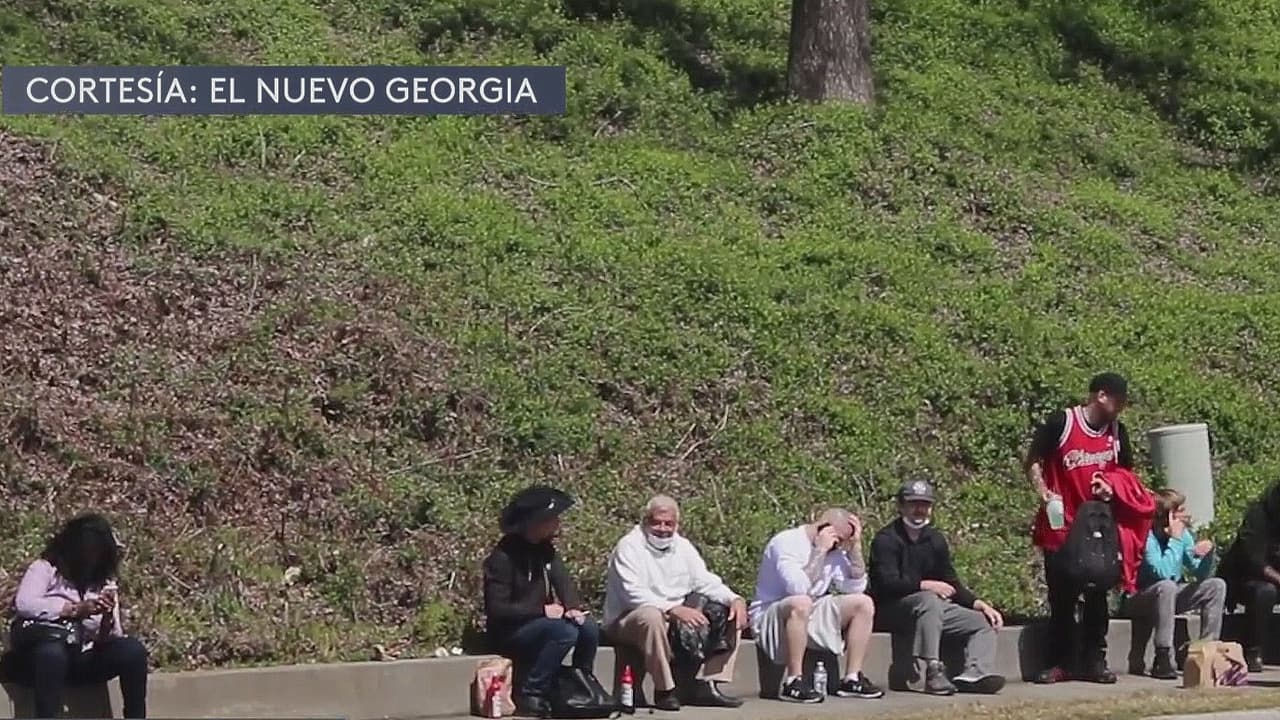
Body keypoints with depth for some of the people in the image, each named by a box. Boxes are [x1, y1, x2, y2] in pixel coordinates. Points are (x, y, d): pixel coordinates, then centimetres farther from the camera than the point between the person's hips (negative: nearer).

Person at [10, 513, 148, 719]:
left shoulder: (106, 584, 16)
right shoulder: (45, 568, 4)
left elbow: (109, 639, 7)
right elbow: (24, 604, -16)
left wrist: (108, 617, -17)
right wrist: (76, 610, -22)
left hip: (80, 658, 4)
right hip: (38, 652, -4)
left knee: (133, 650, -20)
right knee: (52, 652, -39)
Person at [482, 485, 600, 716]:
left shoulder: (545, 549, 7)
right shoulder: (503, 557, -18)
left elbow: (563, 581, 1)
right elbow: (497, 609, -21)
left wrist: (574, 607, -20)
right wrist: (542, 610, -23)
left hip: (539, 621, 7)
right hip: (509, 631, -7)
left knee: (588, 627, -15)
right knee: (565, 631, -30)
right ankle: (530, 696, -23)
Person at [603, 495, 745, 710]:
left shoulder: (683, 547, 13)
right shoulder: (629, 547, -9)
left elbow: (706, 582, 9)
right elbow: (634, 594, -21)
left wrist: (735, 599, -12)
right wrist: (673, 609, -34)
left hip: (677, 620, 7)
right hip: (628, 620, -7)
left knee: (733, 616, -4)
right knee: (652, 616, -41)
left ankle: (706, 685, -10)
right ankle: (664, 691, -29)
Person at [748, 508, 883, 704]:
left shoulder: (833, 550, 7)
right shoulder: (786, 542, -17)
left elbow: (856, 588, 1)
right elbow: (799, 589, -32)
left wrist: (855, 546, -4)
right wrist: (820, 551, -25)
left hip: (811, 616, 8)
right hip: (769, 618, -8)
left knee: (863, 603, -4)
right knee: (801, 603, -40)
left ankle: (852, 679, -4)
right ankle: (793, 683, -34)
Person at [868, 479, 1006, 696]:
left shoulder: (936, 540, 15)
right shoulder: (886, 540, -8)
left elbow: (951, 584, 16)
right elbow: (887, 584, -21)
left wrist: (979, 604, 1)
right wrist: (926, 585, -28)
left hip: (934, 606, 8)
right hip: (893, 609, -8)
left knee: (984, 623, -5)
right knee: (929, 600, -37)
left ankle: (975, 673, -32)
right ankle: (932, 671, -46)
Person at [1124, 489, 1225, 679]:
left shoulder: (1183, 534, -1)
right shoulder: (1147, 536, -22)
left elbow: (1200, 574, 3)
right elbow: (1162, 573, -34)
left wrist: (1206, 554, -17)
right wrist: (1174, 540, -27)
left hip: (1170, 597, 8)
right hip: (1140, 598, -8)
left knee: (1216, 586, -4)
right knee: (1166, 587, -38)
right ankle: (1163, 660, -36)